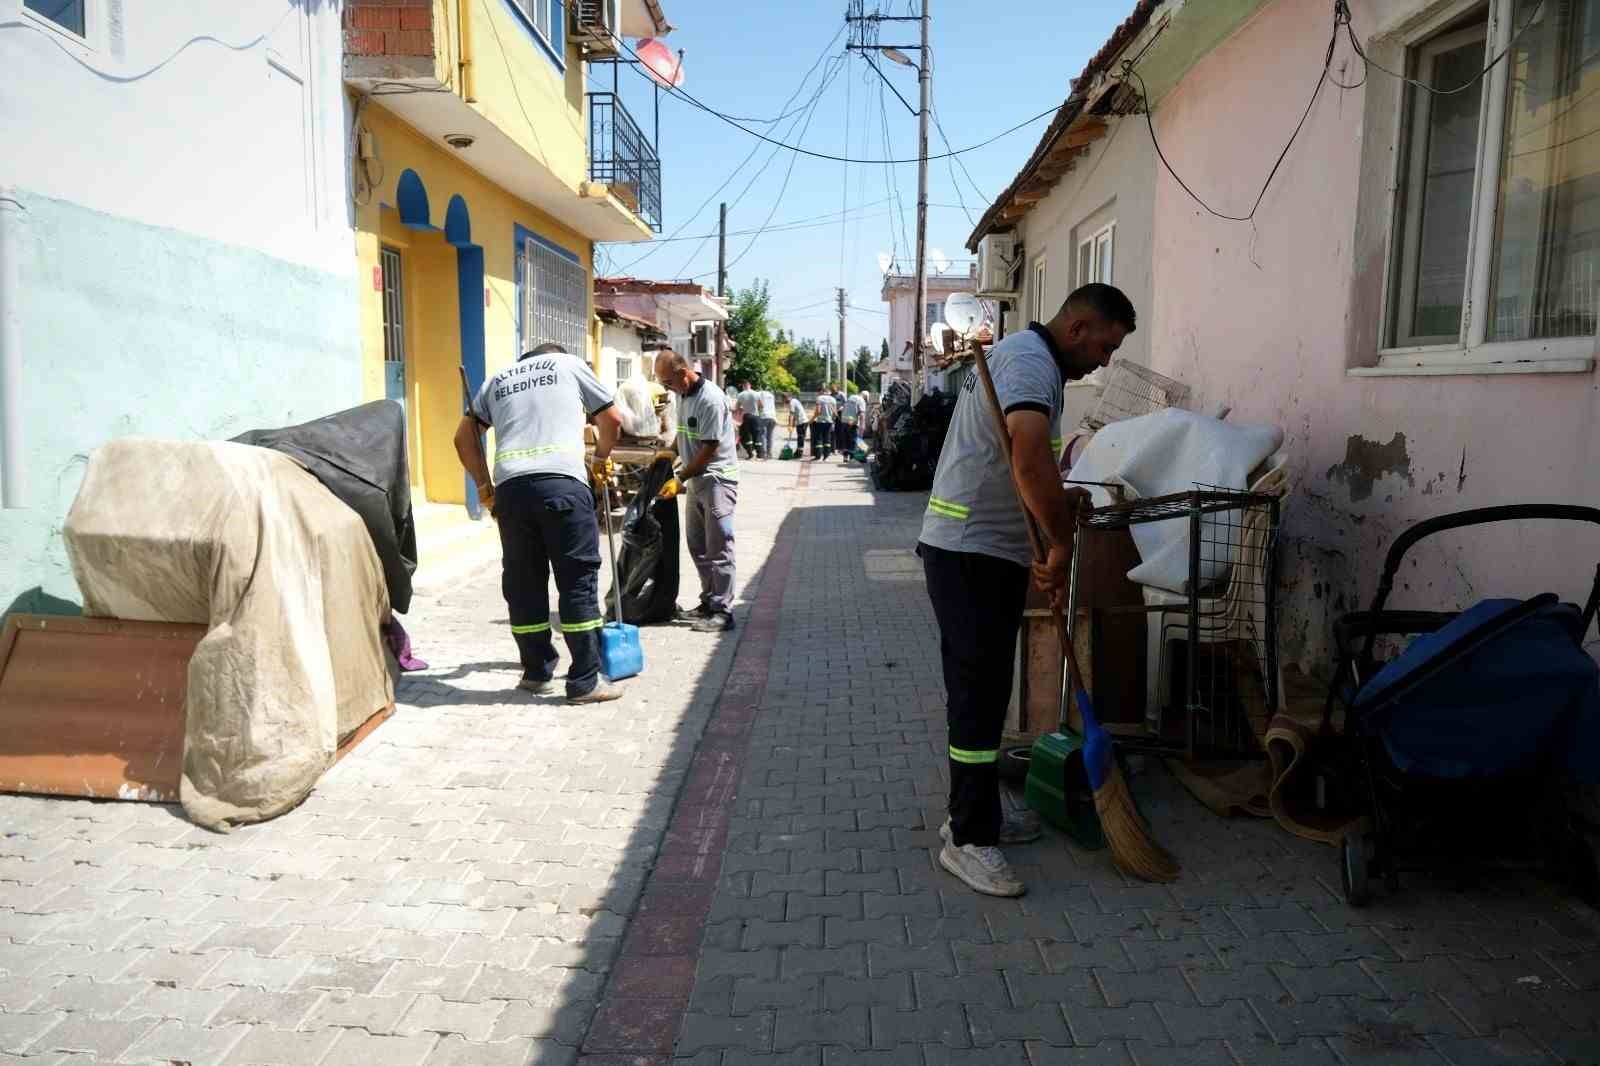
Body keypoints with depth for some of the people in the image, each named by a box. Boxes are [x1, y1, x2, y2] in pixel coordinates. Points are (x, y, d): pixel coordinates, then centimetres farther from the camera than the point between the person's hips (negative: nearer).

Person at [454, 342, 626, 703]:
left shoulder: (498, 379, 28)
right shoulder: (570, 364, 20)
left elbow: (464, 436, 25)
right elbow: (612, 420, 24)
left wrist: (485, 487, 28)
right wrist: (601, 460, 40)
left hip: (511, 487, 4)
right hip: (562, 482, -3)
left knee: (523, 583, 13)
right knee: (578, 579, 1)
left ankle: (537, 673, 21)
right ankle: (585, 681, 3)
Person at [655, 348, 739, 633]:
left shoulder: (711, 398, -19)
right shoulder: (682, 395, 9)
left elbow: (710, 448, -20)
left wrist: (680, 478, -16)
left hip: (717, 479, -9)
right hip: (696, 479, 9)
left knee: (718, 548, -6)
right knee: (696, 544, 13)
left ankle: (723, 611, -2)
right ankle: (708, 602, 22)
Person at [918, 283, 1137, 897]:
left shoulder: (1028, 357, 19)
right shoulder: (1030, 360, -15)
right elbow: (1029, 456, -35)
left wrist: (1062, 502, 13)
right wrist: (1062, 545, -27)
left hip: (987, 551, 11)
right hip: (972, 553, -11)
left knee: (984, 689, 15)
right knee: (978, 692, -6)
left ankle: (975, 817, 26)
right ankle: (968, 839, 3)